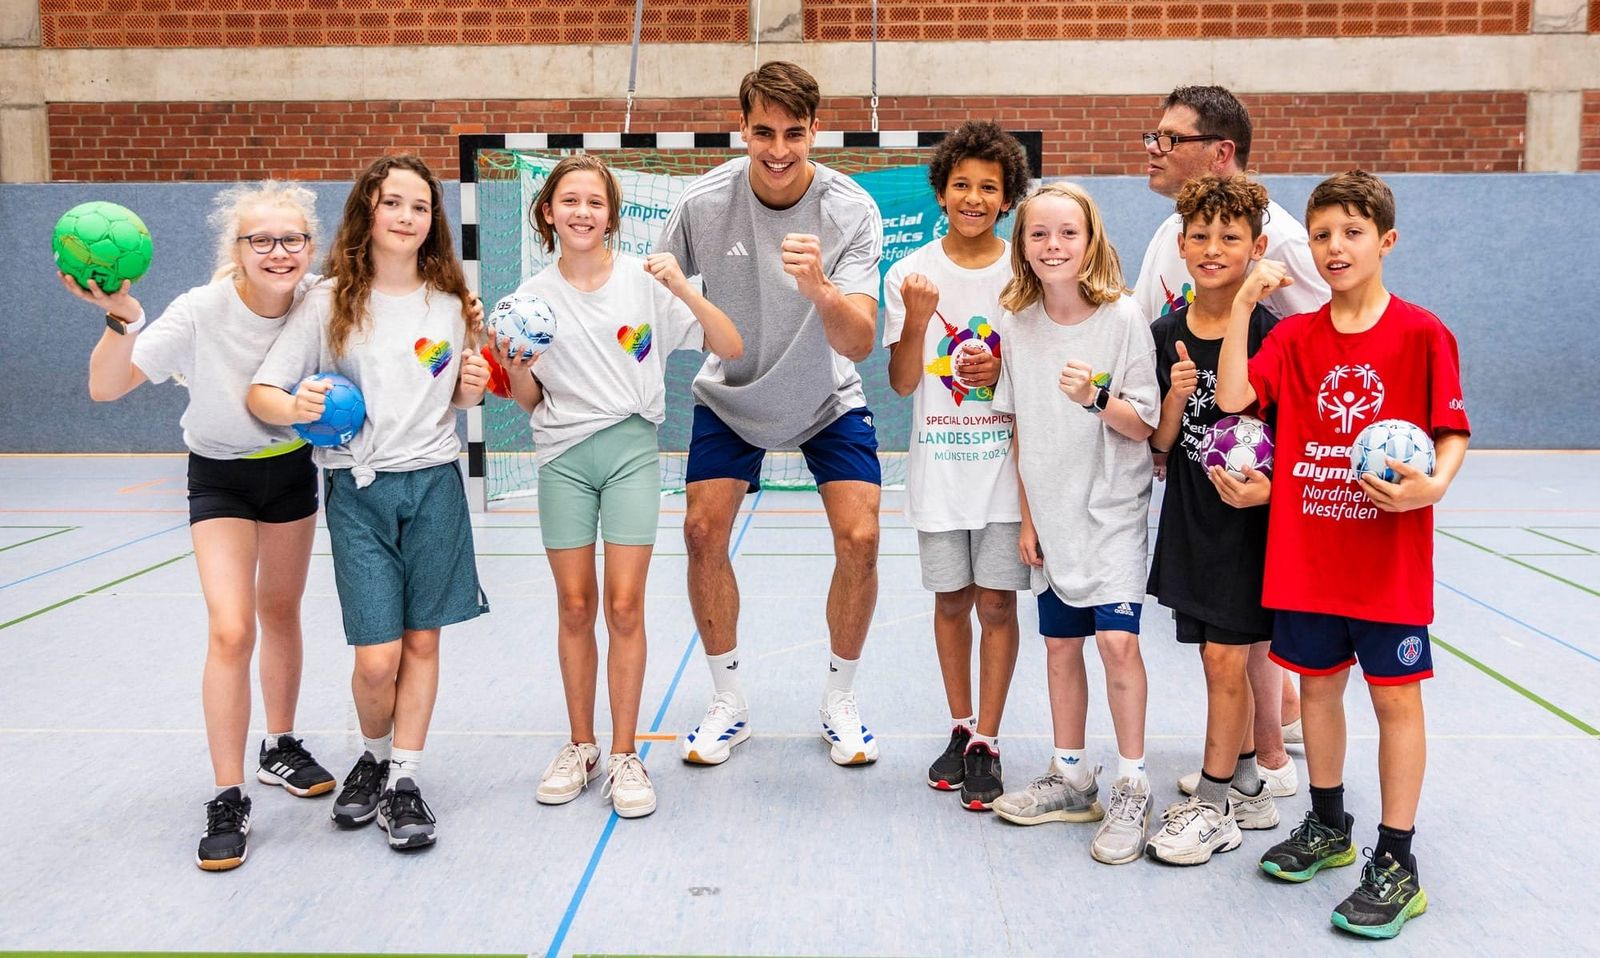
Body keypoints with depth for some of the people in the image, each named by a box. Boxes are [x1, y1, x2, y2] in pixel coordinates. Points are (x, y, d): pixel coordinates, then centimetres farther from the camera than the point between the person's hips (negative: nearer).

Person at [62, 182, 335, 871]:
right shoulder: (202, 312, -26)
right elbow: (105, 388, -28)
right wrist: (121, 319, -42)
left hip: (293, 467, 3)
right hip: (221, 478, -3)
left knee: (282, 612, 17)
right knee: (231, 631, -14)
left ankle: (280, 749, 36)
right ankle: (228, 802, -4)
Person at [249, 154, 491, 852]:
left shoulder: (450, 304, 7)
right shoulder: (329, 302, -1)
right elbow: (261, 392, -4)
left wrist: (471, 390, -2)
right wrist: (295, 407, -25)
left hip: (435, 482, 2)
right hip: (358, 487, -2)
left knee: (423, 640, 4)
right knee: (377, 657, -5)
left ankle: (404, 779, 17)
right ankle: (374, 755, 24)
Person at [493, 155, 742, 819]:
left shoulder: (645, 280, -2)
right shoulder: (533, 296, 5)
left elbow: (730, 349, -6)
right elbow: (529, 401, 11)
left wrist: (684, 291, -18)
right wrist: (514, 366, -9)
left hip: (631, 448, -2)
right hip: (563, 457, 2)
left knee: (624, 608, -4)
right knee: (575, 608, 6)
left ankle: (625, 757, 8)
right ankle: (580, 747, 21)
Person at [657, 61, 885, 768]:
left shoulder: (852, 211, -25)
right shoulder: (704, 202, -21)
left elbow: (858, 343, -35)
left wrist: (819, 288, -54)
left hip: (827, 395, -1)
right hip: (731, 392, 1)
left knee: (859, 539, -13)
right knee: (703, 531, -9)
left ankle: (840, 699, 10)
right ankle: (728, 703, 11)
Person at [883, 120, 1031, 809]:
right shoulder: (910, 275, 0)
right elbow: (902, 382, -2)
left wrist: (1006, 371, -13)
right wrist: (917, 321, -19)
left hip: (1006, 463, -1)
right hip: (939, 464, 1)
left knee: (997, 602, 0)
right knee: (951, 599, 10)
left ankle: (986, 743, 10)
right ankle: (961, 728, 26)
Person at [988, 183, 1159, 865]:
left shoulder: (1123, 318, -10)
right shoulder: (1017, 323, 2)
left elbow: (1145, 426, -9)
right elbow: (1020, 429, 8)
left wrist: (1097, 397, -27)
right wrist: (1027, 515, 7)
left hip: (1113, 509, -4)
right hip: (1052, 514, 4)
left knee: (1116, 639, -13)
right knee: (1061, 644, 11)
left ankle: (1132, 791, -1)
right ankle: (1070, 778, 25)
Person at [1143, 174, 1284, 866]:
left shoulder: (1273, 334, -9)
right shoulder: (1165, 336, 3)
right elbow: (1159, 446, 5)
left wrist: (1269, 485, -22)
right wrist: (1174, 399, -14)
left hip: (1255, 518, -4)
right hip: (1191, 518, 4)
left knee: (1226, 656, -4)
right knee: (1229, 656, 13)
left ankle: (1214, 806, 10)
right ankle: (1247, 788, 28)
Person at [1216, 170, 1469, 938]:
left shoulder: (1421, 333, -6)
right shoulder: (1294, 336, 4)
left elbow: (1452, 434, -5)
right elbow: (1232, 397, -10)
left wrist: (1433, 484, -24)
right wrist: (1242, 307, -13)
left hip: (1391, 557, -4)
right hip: (1306, 554, 4)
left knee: (1396, 696, 3)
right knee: (1318, 684, 15)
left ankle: (1396, 863, 12)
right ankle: (1328, 826, 33)